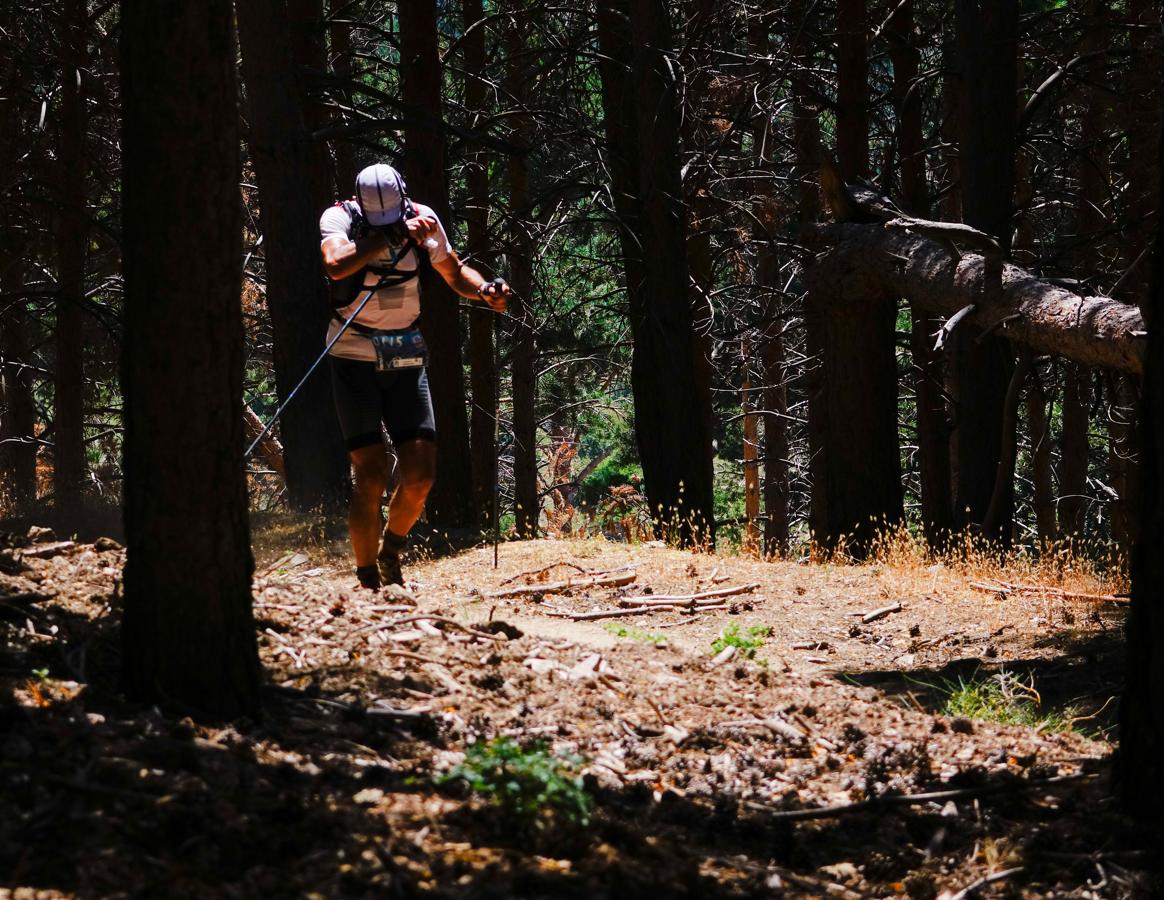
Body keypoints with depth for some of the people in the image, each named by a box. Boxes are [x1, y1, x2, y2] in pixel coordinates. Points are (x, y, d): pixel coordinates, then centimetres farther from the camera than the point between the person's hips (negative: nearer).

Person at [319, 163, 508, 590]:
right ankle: (368, 579, 2)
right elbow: (336, 265, -35)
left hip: (406, 360, 4)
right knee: (371, 476, -11)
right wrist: (392, 234, -31)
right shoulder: (339, 218, -13)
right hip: (354, 358, -4)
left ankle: (392, 550, 25)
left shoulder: (422, 220, -2)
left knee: (420, 475, -2)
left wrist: (485, 291, -7)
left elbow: (454, 272, 14)